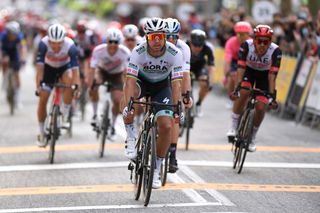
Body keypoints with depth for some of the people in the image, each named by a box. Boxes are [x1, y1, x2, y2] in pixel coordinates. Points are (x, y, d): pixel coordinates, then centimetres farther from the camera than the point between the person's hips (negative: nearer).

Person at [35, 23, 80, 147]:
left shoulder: (70, 46, -34)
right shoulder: (43, 44, -33)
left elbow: (75, 68, -38)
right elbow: (40, 66, -36)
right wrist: (38, 85, -44)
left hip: (64, 67, -1)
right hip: (49, 68, 1)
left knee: (69, 80, -34)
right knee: (43, 98, -8)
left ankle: (64, 116, -18)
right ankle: (42, 133, 10)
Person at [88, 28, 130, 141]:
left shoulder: (125, 52, -32)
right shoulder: (98, 50, -32)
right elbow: (92, 69, -32)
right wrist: (90, 87, -38)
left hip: (117, 75, -1)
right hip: (102, 71, 1)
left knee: (117, 101, -14)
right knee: (95, 82, -29)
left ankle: (112, 126, 11)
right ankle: (95, 114, -9)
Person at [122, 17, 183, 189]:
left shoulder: (174, 53, -27)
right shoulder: (138, 52, -28)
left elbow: (176, 83, -28)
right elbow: (130, 79, -35)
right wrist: (127, 105, -49)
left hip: (162, 86, 1)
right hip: (142, 82, -1)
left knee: (166, 126, -15)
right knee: (130, 89, -38)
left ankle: (156, 170, 4)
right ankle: (131, 139, -21)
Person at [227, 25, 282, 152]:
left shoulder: (275, 51, -32)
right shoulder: (246, 46, -32)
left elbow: (272, 75, -33)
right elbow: (241, 67, -34)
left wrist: (272, 95, -39)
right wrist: (237, 87, -44)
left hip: (264, 75, 0)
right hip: (249, 71, 0)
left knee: (261, 108, -9)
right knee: (243, 93, -30)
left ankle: (252, 138, 14)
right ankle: (233, 127, -15)